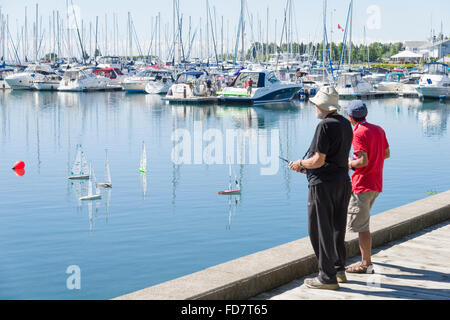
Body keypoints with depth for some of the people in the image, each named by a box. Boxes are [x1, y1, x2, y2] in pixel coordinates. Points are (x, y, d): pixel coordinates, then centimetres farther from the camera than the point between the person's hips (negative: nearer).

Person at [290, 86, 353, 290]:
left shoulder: (326, 126, -18)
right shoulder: (346, 124, 11)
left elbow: (318, 160, -22)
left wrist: (300, 164, -2)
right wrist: (307, 167, 19)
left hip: (324, 183, -9)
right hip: (343, 181, 9)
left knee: (321, 231, -1)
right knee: (336, 227, 19)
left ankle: (327, 277, 3)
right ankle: (339, 268, 29)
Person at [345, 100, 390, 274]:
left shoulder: (359, 133, -16)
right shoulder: (378, 129, 10)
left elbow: (363, 161, -22)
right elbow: (387, 154, 18)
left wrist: (350, 163, -4)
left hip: (362, 185, -9)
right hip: (376, 185, 9)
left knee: (360, 225, -4)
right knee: (363, 222, 20)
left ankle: (366, 264, -2)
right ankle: (365, 258, 26)